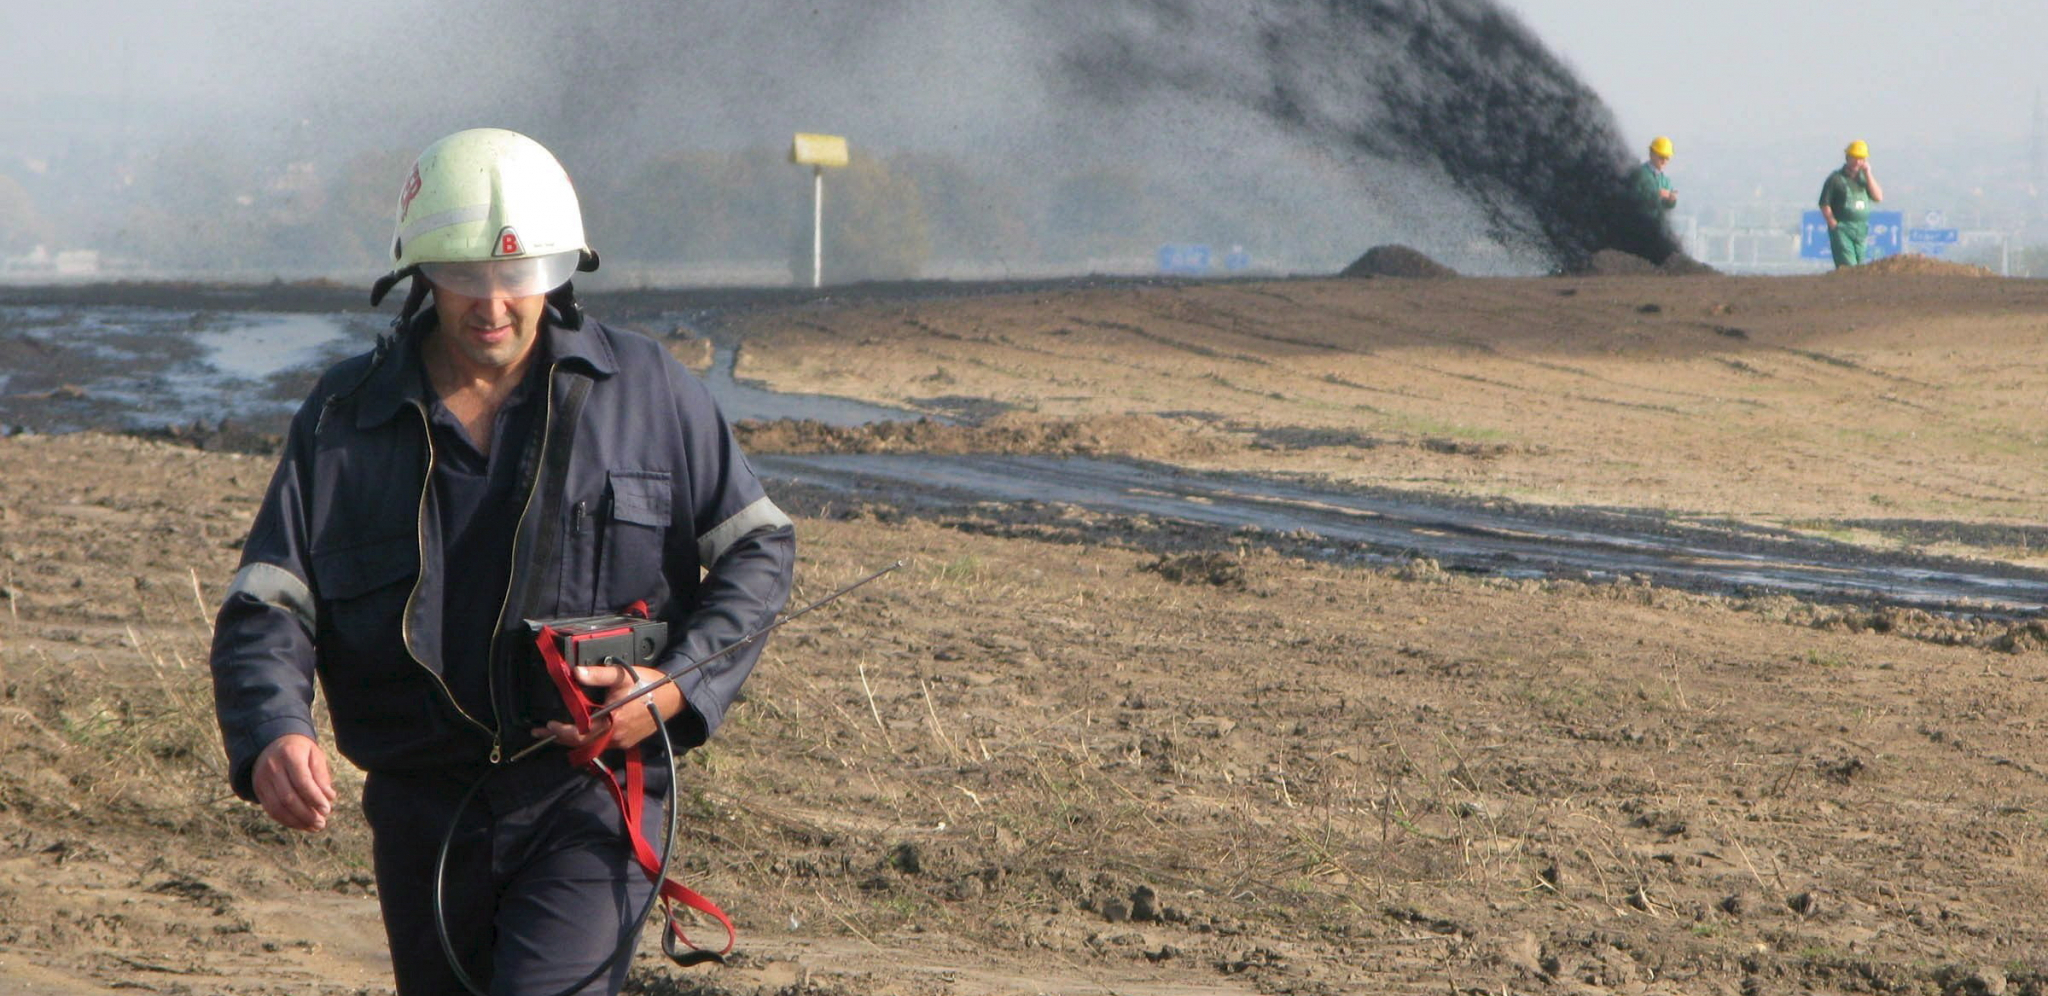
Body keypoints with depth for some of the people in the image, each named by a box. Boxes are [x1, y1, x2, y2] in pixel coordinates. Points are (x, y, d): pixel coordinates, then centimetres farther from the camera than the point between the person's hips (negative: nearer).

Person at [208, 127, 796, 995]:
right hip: (425, 817, 3)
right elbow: (266, 607, -5)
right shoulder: (343, 420, 2)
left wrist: (679, 688, -11)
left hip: (588, 802, -3)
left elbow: (758, 548, 6)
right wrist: (270, 737, -28)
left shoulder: (646, 392, 0)